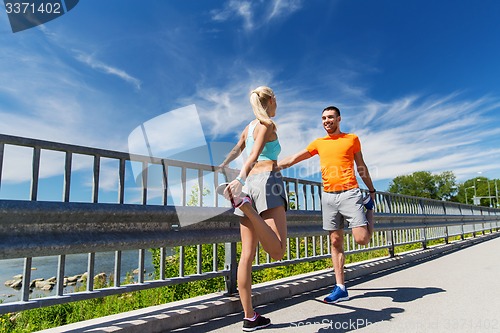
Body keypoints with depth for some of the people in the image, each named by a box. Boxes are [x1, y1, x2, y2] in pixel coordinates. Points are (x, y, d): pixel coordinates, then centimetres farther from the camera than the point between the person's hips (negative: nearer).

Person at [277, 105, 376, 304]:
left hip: (349, 193, -2)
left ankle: (369, 207, 21)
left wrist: (372, 191, 16)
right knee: (336, 242, 3)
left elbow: (361, 167, 15)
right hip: (328, 196, 3)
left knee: (362, 239, -9)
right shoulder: (318, 143, 14)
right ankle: (340, 288, 10)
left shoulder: (352, 139, 9)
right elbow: (293, 159, 14)